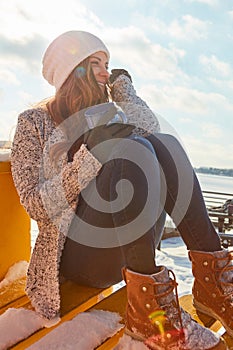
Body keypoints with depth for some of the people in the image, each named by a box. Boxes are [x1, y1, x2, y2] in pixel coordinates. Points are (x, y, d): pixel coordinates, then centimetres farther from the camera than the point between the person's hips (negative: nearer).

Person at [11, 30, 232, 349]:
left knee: (163, 144, -18)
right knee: (135, 152, -27)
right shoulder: (34, 122, 4)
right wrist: (92, 153, -20)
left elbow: (152, 131, -2)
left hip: (123, 249, 5)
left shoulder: (107, 118, 20)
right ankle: (145, 306, -28)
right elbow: (36, 205, -10)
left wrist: (124, 86, 6)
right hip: (78, 250, -5)